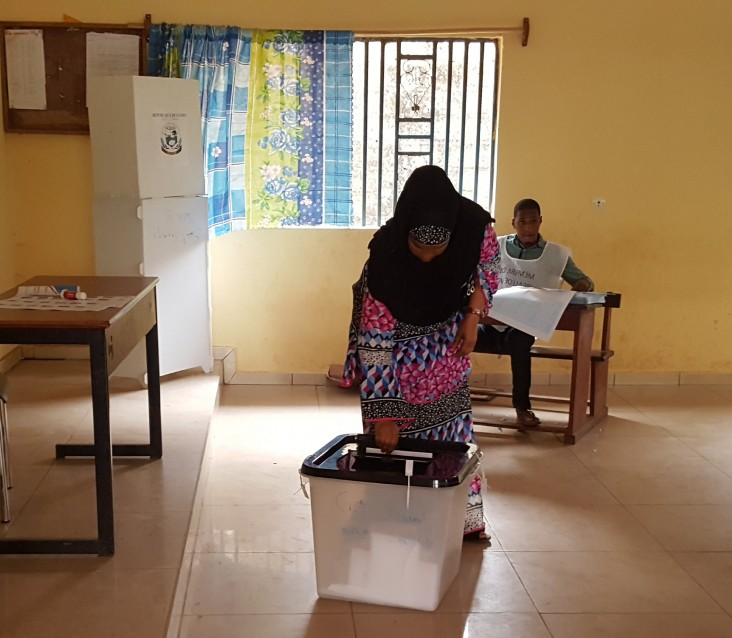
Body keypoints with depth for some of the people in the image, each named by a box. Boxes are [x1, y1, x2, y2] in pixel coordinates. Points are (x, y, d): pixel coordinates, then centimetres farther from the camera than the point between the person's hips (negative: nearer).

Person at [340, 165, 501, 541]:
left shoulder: (474, 226, -29)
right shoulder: (385, 256, -37)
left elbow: (488, 265, -3)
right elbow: (376, 345, -33)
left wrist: (473, 316, -17)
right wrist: (383, 416, -33)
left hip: (447, 338, 3)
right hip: (396, 340, -3)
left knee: (450, 424, 10)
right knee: (398, 432, -2)